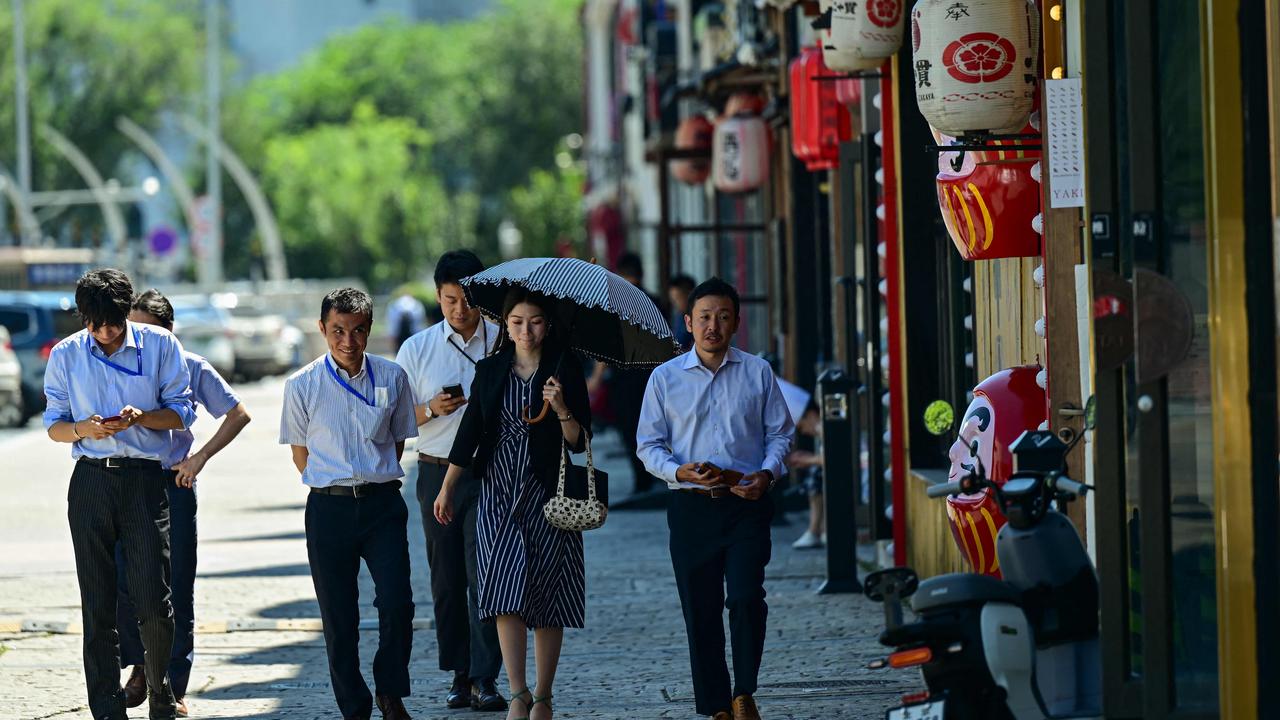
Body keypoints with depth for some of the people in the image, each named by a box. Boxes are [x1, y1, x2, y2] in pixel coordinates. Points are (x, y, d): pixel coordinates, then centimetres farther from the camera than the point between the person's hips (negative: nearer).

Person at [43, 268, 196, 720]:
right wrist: (84, 429, -14)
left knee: (154, 603, -6)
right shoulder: (66, 355, 5)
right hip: (91, 481, 1)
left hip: (144, 479, -1)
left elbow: (182, 412, 4)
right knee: (97, 607, 1)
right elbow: (54, 425, 8)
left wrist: (142, 417, -16)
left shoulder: (160, 345, 2)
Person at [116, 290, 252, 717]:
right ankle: (141, 665, 20)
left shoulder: (190, 368, 0)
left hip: (174, 485, -1)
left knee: (177, 590, 1)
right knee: (121, 582, -3)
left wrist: (200, 457, -3)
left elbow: (238, 414, 6)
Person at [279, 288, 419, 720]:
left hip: (383, 505, 1)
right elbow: (300, 452, 9)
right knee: (339, 618, 2)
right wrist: (333, 488, 7)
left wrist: (377, 480, 11)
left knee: (397, 603, -11)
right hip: (329, 510, 0)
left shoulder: (392, 378, 3)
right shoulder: (303, 385, -1)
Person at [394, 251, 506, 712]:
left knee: (484, 573, -10)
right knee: (446, 579, 5)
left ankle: (485, 678, -10)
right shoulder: (417, 349, 7)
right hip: (438, 472, 2)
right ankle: (459, 675, 13)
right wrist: (432, 409, -12)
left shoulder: (504, 343, 3)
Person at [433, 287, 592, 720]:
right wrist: (447, 490, 16)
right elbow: (469, 433, 13)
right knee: (506, 590, -12)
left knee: (546, 593, 1)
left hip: (547, 491, -2)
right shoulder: (490, 371, 6)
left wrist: (561, 409, -24)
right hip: (499, 491, 2)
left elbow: (580, 441, -5)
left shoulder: (564, 368, -2)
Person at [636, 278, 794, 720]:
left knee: (746, 598, -16)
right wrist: (679, 471, -12)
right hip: (691, 506, 1)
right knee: (700, 611, 3)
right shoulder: (666, 377, 7)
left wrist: (767, 473, -9)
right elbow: (650, 444, 8)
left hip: (746, 504, -1)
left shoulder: (757, 373, 7)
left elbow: (780, 432, 10)